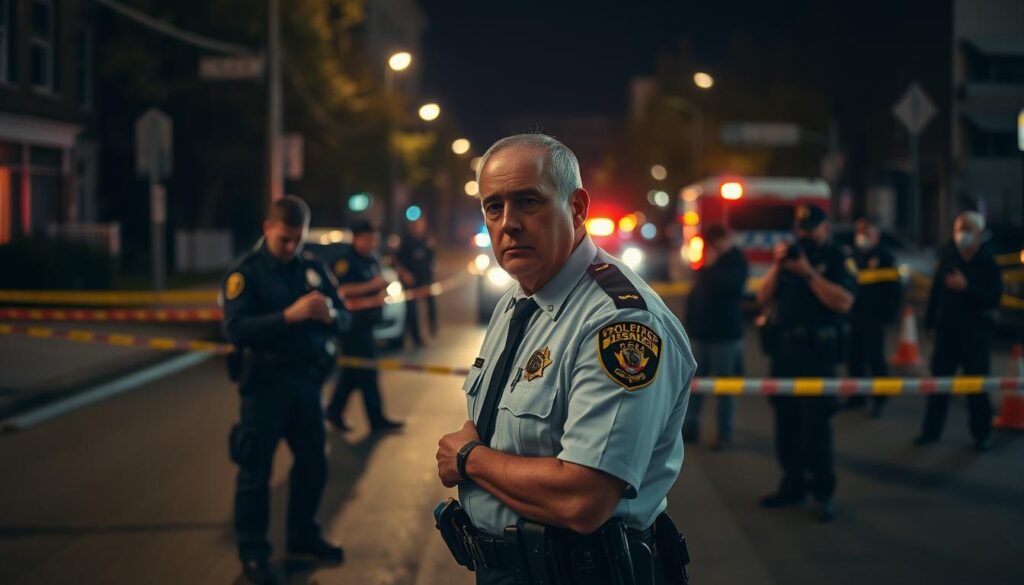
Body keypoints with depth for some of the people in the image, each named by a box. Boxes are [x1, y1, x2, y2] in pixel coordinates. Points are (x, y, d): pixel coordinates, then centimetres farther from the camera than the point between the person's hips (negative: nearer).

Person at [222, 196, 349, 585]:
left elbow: (344, 318, 6)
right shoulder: (246, 273, -9)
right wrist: (288, 316, -31)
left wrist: (330, 315, -19)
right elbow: (235, 329, -21)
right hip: (264, 384, -5)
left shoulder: (313, 268, 5)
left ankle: (302, 536, 33)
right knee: (256, 469, 2)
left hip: (307, 381, 5)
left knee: (313, 463, 15)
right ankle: (252, 552, 13)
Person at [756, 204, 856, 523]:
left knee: (816, 424, -8)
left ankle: (824, 493, -2)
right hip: (784, 349, 6)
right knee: (786, 420, 9)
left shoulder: (838, 260, -2)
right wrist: (777, 265, -6)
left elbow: (843, 302, -17)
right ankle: (792, 485, 19)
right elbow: (763, 298, 9)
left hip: (818, 352, -6)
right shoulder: (790, 255, 15)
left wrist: (808, 273, -20)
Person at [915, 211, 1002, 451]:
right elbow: (937, 290, 5)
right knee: (939, 379, 6)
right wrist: (930, 320, 3)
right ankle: (931, 430, 14)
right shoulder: (948, 257, 2)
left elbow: (994, 298, -14)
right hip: (947, 328, 3)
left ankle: (982, 434, 14)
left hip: (976, 331, -3)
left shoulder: (988, 263, -7)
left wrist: (966, 287, -25)